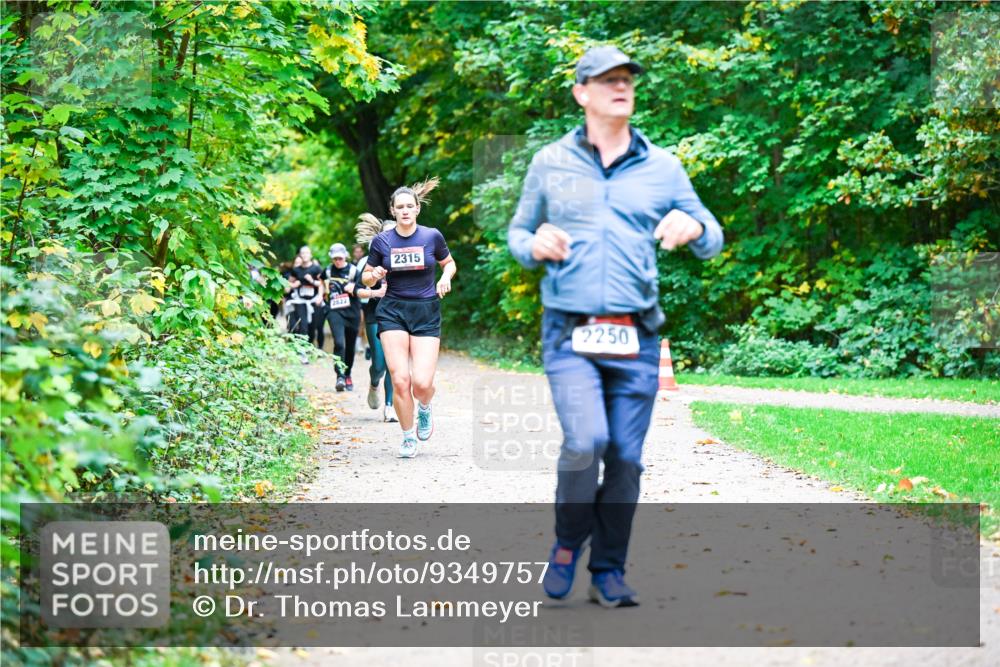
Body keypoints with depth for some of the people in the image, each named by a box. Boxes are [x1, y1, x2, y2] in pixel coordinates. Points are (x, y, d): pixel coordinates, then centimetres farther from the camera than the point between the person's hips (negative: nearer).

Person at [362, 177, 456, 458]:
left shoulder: (432, 236, 0)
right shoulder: (381, 241, 1)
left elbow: (449, 263, 17)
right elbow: (366, 278, 10)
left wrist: (446, 278, -5)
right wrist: (373, 275, -13)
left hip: (426, 313, -1)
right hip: (392, 312, 1)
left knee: (422, 382, -12)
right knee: (400, 379, -10)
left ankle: (424, 408, 25)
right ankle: (408, 437, 11)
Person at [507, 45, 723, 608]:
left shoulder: (663, 167, 9)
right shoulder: (550, 163, 8)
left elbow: (713, 240, 13)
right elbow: (518, 231, 18)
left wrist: (692, 228, -11)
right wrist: (534, 245, -6)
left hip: (637, 339, 2)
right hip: (570, 334, -2)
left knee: (626, 458, 3)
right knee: (586, 441, -19)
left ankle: (609, 571, 18)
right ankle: (568, 541, 7)